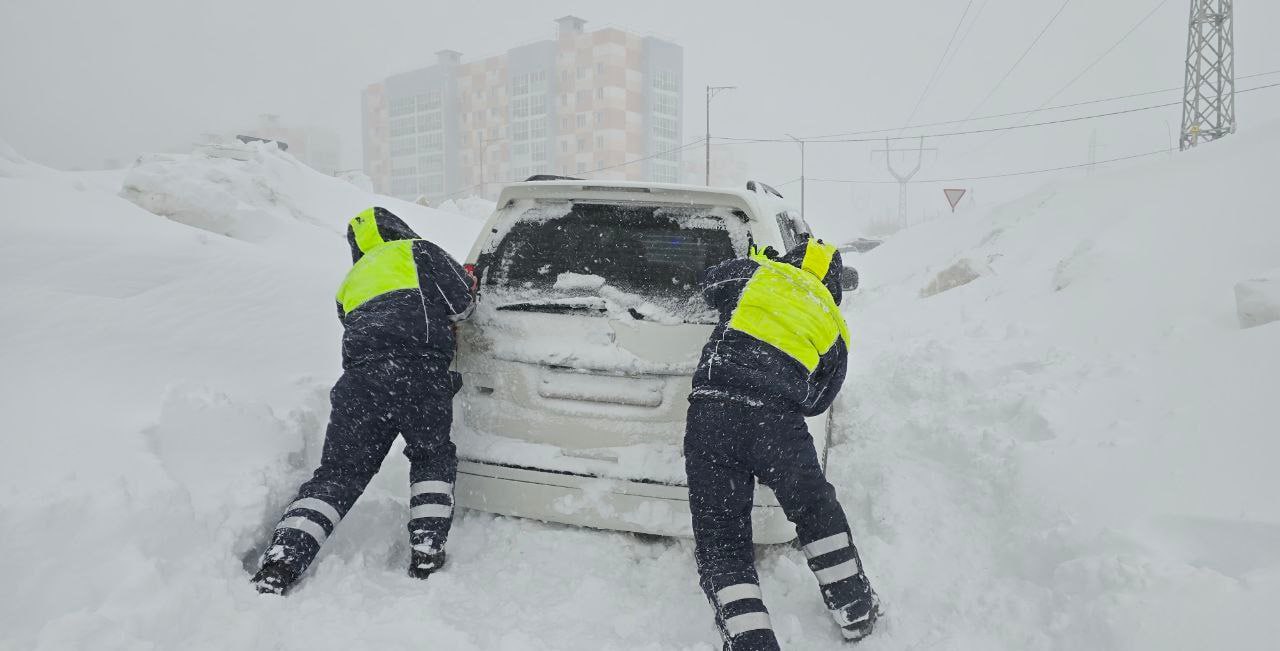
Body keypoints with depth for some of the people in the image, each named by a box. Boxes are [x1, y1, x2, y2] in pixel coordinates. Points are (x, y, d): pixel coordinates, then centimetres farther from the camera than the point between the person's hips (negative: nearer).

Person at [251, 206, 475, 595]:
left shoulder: (350, 284, 35)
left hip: (359, 380, 4)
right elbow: (461, 304, 7)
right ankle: (427, 554, 11)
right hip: (420, 375, -3)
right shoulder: (418, 250, 19)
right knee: (433, 458, 19)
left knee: (336, 476, 9)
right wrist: (469, 286, 31)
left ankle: (279, 565, -3)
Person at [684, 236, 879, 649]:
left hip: (712, 410, -1)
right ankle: (856, 613, 38)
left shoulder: (755, 273, 16)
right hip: (779, 424, 2)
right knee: (816, 510, 27)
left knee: (720, 541, 8)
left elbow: (711, 285, 33)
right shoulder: (834, 327, 22)